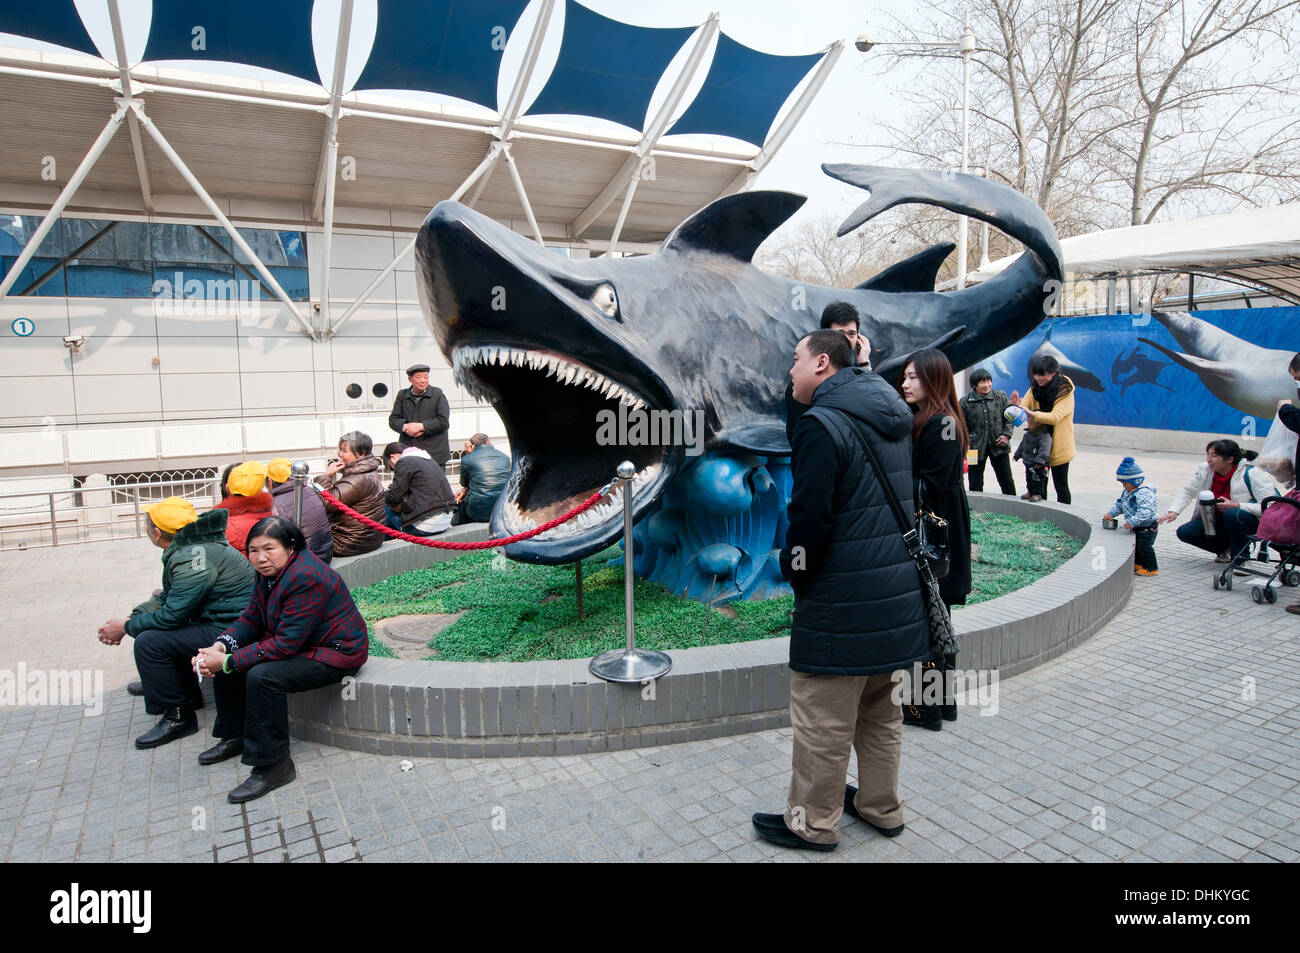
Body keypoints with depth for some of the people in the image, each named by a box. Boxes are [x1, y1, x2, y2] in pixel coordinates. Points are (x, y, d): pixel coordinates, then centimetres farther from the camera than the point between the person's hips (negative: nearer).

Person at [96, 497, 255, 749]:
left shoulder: (192, 558, -24)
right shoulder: (184, 547, 8)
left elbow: (172, 615, -22)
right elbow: (168, 599, 18)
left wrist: (126, 627, -7)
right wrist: (128, 622, 6)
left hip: (230, 627, -11)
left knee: (149, 642, -17)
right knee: (143, 613, 21)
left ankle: (178, 717, -3)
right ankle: (169, 684, 35)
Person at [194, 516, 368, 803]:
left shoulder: (308, 578, -29)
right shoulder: (271, 571, 0)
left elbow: (286, 643, -29)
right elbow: (251, 619, 5)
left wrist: (228, 662, -26)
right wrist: (220, 647, -14)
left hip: (334, 654, -10)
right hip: (297, 645, 10)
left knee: (263, 676, -30)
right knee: (222, 663, 5)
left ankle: (273, 765, -17)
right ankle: (235, 737, 22)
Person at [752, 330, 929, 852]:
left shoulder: (821, 426, -16)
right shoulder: (892, 420, 12)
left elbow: (810, 516, -21)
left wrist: (793, 568, -4)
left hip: (840, 603, -9)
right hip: (896, 593, 9)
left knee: (822, 720, 6)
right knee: (878, 709, 22)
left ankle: (813, 823, 20)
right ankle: (881, 807, 36)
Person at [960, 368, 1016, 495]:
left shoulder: (1001, 396, 4)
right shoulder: (965, 401, -1)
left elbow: (1008, 418, 11)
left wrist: (1006, 435, -4)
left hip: (999, 445, 1)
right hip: (976, 447, -1)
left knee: (1007, 482, 6)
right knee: (975, 485, 6)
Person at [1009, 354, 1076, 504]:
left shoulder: (1065, 392, -13)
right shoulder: (1035, 389, 2)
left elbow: (1055, 417, -27)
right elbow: (1024, 407, -7)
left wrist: (1032, 414, -41)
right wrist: (1015, 406, -31)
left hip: (1058, 446, -4)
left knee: (1060, 486, 7)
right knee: (1039, 484, 10)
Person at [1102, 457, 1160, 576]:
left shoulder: (1144, 493, -26)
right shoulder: (1127, 492, 7)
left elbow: (1145, 512, -35)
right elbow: (1120, 505, 19)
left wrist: (1132, 522, -40)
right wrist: (1111, 513, 4)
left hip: (1147, 527, -10)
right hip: (1137, 527, 10)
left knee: (1144, 546, -3)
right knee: (1137, 545, 21)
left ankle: (1151, 568, 11)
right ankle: (1138, 564, 37)